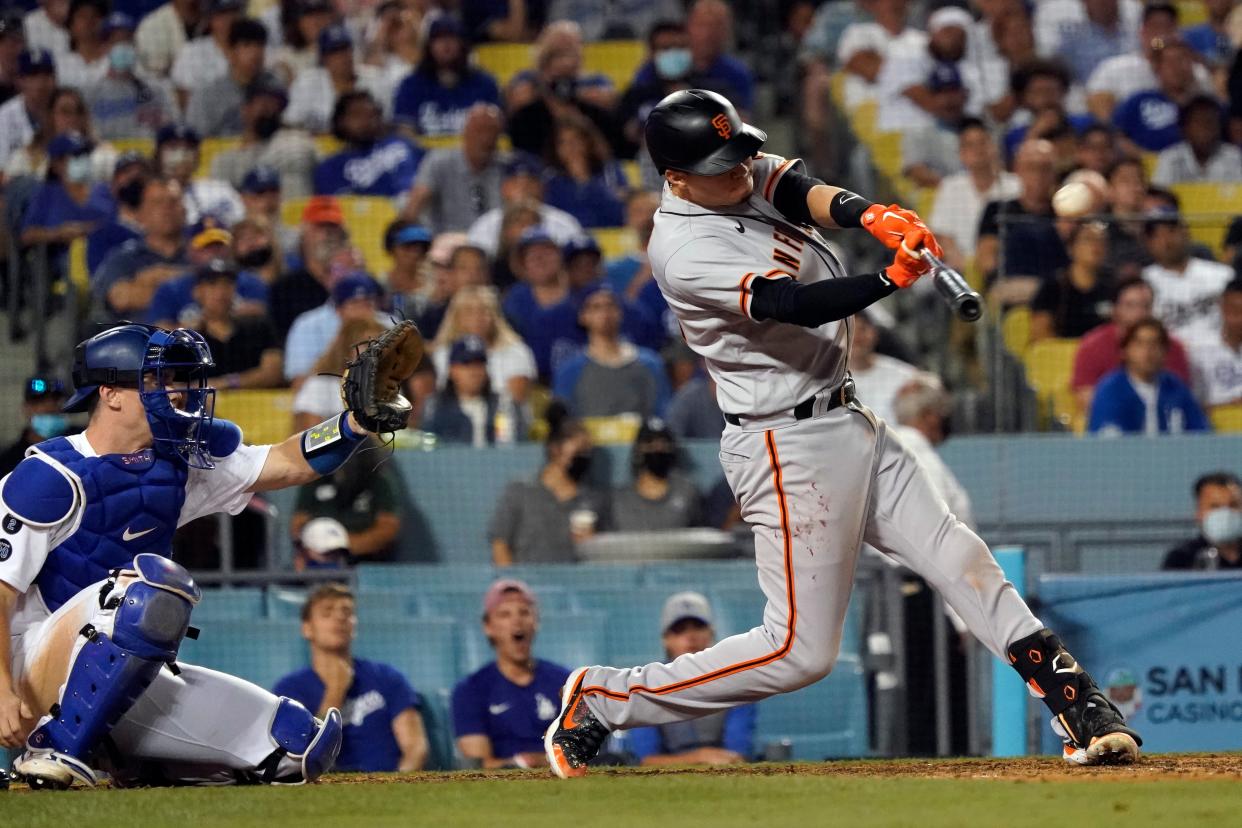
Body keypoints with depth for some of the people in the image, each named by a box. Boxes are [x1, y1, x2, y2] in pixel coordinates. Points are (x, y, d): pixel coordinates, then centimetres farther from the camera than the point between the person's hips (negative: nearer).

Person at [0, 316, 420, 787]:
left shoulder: (176, 465, 10)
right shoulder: (53, 477, -13)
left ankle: (117, 759, 9)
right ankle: (55, 750, -27)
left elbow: (287, 464, 11)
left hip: (128, 688, 8)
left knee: (301, 743, -1)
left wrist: (359, 420, -7)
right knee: (156, 583, -36)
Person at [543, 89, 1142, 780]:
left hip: (850, 425, 9)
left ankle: (1084, 712, 2)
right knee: (801, 650, -6)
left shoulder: (751, 176, 6)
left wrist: (867, 214, -34)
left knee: (959, 558, 2)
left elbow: (808, 194, -13)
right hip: (788, 447, -9)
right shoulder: (686, 250, -20)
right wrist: (893, 278, -42)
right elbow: (796, 306, -30)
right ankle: (601, 700, 4)